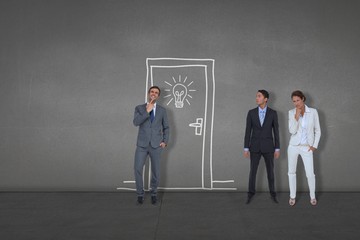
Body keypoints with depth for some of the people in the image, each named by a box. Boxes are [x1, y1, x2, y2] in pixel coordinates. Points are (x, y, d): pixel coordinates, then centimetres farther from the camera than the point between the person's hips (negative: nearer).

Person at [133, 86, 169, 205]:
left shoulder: (162, 110, 6)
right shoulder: (139, 108, 3)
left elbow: (166, 127, 12)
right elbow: (136, 122, -14)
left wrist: (165, 141, 1)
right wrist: (147, 111, -19)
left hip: (156, 145, 1)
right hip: (142, 144, -1)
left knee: (156, 171, 6)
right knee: (138, 169, -7)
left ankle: (154, 193, 26)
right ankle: (140, 194, 12)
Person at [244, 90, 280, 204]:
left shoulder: (273, 113, -1)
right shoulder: (251, 112, 0)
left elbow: (276, 132, 1)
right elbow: (248, 131, 0)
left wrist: (277, 149, -1)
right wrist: (246, 148, -3)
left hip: (268, 147, 0)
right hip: (255, 147, 1)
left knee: (270, 171, 7)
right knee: (253, 171, 4)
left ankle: (272, 194, 22)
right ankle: (251, 194, 18)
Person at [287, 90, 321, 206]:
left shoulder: (313, 112, -5)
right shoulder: (292, 113, -4)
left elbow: (318, 130, 1)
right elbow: (292, 131, -13)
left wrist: (314, 145, -4)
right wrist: (297, 116, -21)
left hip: (307, 147, -1)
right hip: (294, 146, 1)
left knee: (310, 174, 0)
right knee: (292, 172, 8)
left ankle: (312, 196, 22)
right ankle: (292, 196, 23)